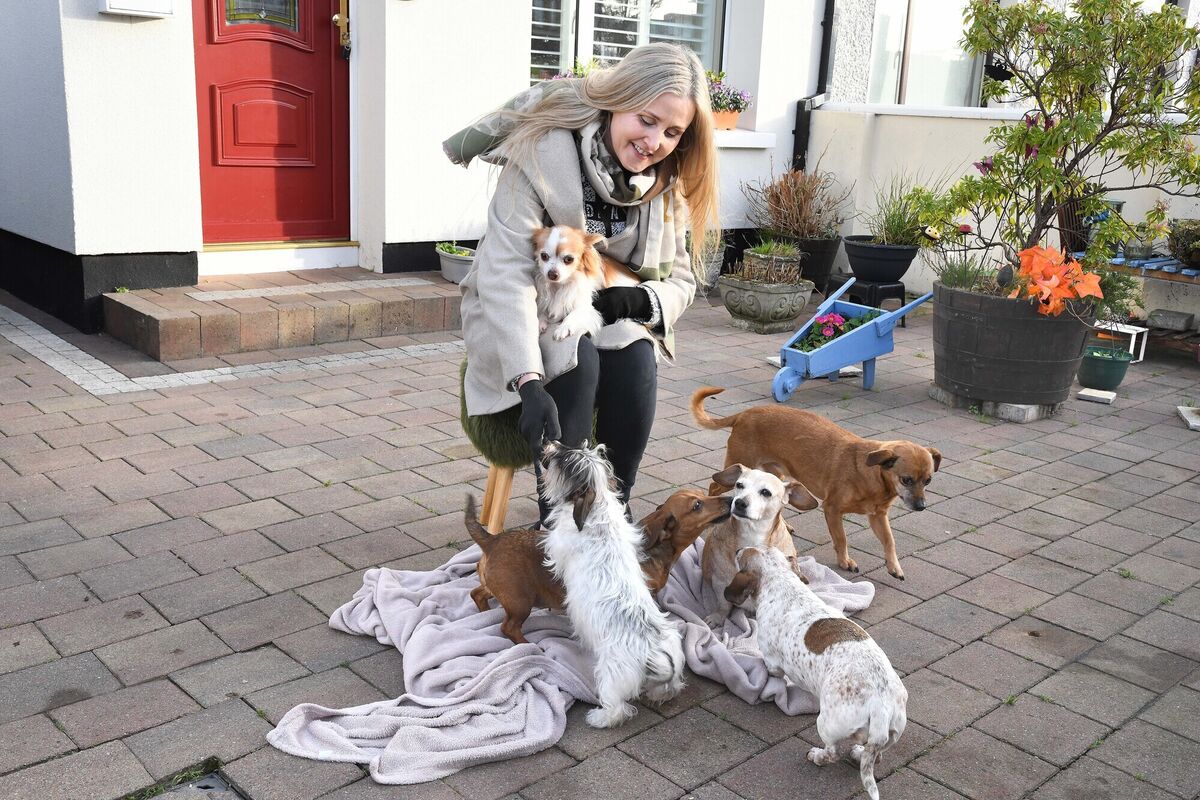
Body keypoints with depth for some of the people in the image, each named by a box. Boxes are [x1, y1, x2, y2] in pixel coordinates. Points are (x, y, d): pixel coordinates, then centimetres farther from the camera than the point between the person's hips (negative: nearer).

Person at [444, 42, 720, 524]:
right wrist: (530, 384, -45)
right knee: (575, 359, -34)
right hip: (519, 318, -4)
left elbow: (679, 280, -1)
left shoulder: (665, 183, -6)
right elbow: (505, 273, -33)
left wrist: (637, 301, -27)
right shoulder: (542, 154, -24)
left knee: (637, 361, -28)